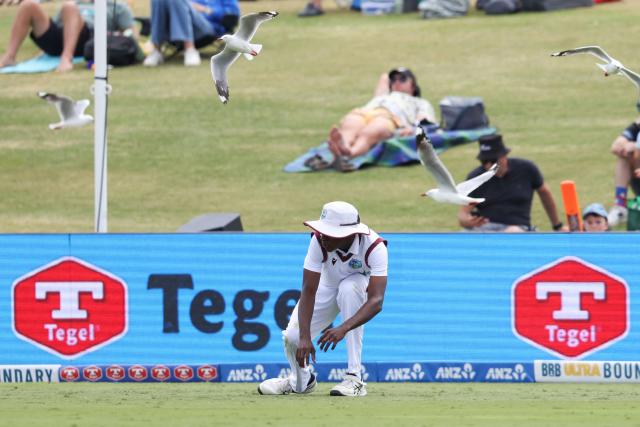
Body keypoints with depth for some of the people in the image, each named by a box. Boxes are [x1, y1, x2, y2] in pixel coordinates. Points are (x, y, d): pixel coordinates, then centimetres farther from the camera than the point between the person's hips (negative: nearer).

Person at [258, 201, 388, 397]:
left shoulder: (374, 247, -36)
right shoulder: (320, 241, -31)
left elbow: (376, 301, -43)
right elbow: (308, 291, -30)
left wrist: (343, 329, -57)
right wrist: (304, 337, -42)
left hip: (360, 288, -2)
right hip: (328, 288, 2)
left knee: (349, 286, -37)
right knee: (292, 336, -18)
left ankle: (354, 378, -31)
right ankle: (301, 380, 21)